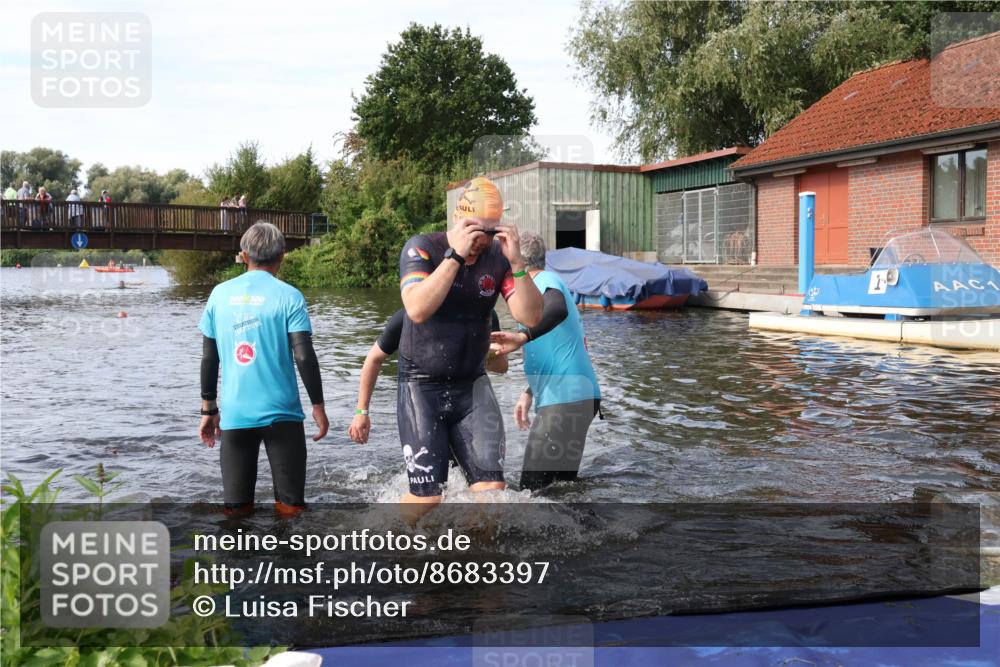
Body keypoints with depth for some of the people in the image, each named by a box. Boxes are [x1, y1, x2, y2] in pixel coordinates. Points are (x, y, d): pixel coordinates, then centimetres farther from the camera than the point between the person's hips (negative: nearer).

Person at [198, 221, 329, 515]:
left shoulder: (220, 294, 5)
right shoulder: (288, 296, -5)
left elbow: (208, 358, 9)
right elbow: (304, 357, -10)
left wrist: (208, 408, 17)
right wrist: (318, 406, -1)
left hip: (234, 414, 3)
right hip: (281, 413, -3)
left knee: (236, 507, 9)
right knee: (290, 507, 5)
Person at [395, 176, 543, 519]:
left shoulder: (498, 257, -2)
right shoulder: (422, 248, -11)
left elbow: (531, 317, -10)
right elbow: (417, 310, -28)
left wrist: (516, 263, -22)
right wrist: (455, 255, -30)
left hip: (472, 384, 4)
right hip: (422, 387, -4)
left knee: (491, 486, -4)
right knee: (427, 496, -4)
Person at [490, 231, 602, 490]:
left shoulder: (546, 282, -8)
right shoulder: (548, 284, 24)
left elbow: (558, 310, -34)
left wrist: (522, 337, -48)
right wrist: (529, 392, 23)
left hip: (566, 402, -11)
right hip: (577, 398, 11)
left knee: (532, 489, -12)